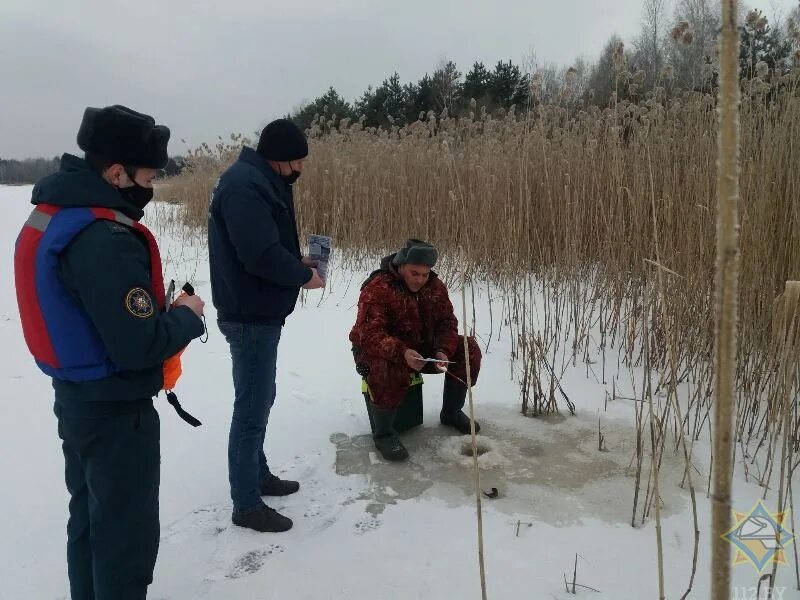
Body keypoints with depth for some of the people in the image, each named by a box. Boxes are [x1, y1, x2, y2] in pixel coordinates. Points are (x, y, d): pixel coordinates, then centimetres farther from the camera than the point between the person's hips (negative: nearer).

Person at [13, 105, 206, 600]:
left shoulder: (52, 218, 5)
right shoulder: (104, 240, -28)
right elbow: (140, 345, -28)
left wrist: (159, 308, 5)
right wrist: (187, 316, -10)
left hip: (75, 396, 10)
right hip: (116, 409, -10)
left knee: (91, 516, 25)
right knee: (126, 530, 8)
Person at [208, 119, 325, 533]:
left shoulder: (262, 182, 13)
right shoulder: (244, 185, -21)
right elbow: (261, 254, -27)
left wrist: (298, 261, 3)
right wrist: (304, 276, -13)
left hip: (261, 312, 11)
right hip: (250, 316, -11)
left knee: (260, 400, 21)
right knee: (251, 408, -1)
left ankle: (258, 474, 37)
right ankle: (246, 504, 13)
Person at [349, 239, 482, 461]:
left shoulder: (435, 286, -3)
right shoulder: (377, 289, -24)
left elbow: (447, 322, -1)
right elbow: (369, 334, -32)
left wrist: (443, 351, -22)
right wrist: (402, 353, -48)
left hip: (422, 348, 6)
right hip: (379, 352, -6)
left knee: (469, 349, -8)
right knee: (387, 368, -41)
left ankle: (451, 412, 12)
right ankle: (383, 433, -16)